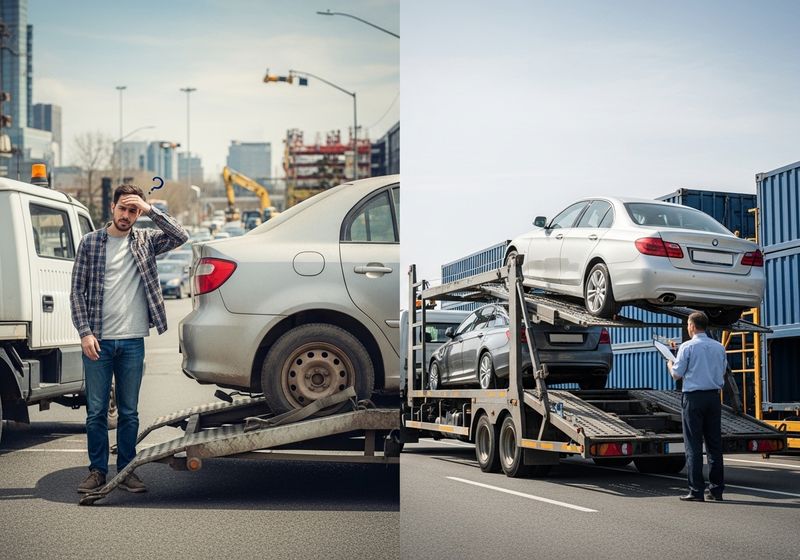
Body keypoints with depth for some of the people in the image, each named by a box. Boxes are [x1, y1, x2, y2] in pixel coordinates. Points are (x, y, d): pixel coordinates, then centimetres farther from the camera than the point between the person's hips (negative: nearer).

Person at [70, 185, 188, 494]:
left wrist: (150, 210, -11)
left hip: (133, 341, 1)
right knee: (96, 411, 3)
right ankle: (98, 471, 13)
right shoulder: (90, 242, 2)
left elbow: (181, 236, -7)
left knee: (129, 412, 7)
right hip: (98, 340, -1)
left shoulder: (145, 241, 8)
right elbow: (77, 291, 1)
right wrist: (85, 333, -8)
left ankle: (126, 470, 16)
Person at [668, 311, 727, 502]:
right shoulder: (719, 347, 7)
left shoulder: (687, 347, -8)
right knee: (714, 443, 9)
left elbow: (677, 375, -4)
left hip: (694, 397, -5)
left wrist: (670, 364, 16)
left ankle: (696, 490, -5)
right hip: (714, 396, 5)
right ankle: (716, 489, 10)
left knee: (694, 445, -2)